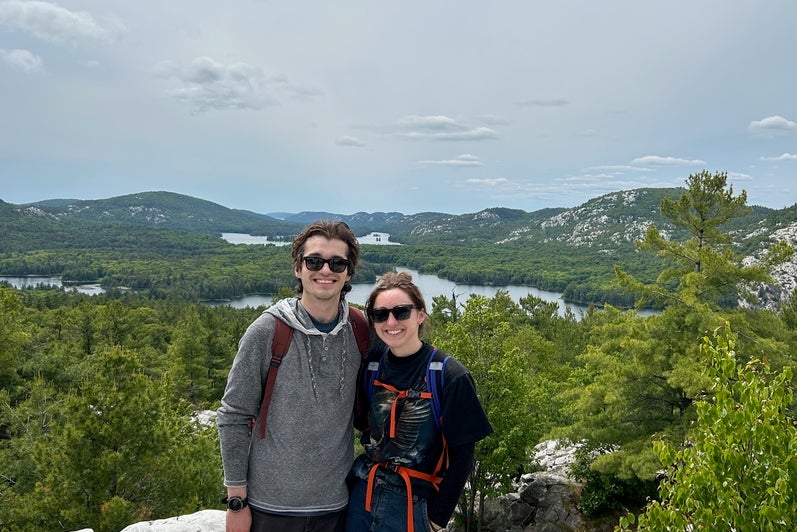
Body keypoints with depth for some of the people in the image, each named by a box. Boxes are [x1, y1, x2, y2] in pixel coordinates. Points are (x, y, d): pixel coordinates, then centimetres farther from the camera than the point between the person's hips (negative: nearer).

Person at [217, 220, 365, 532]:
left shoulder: (359, 332, -3)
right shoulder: (266, 331, -11)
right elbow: (233, 417, -7)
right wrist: (236, 500, -5)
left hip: (336, 505, 3)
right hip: (270, 506, -2)